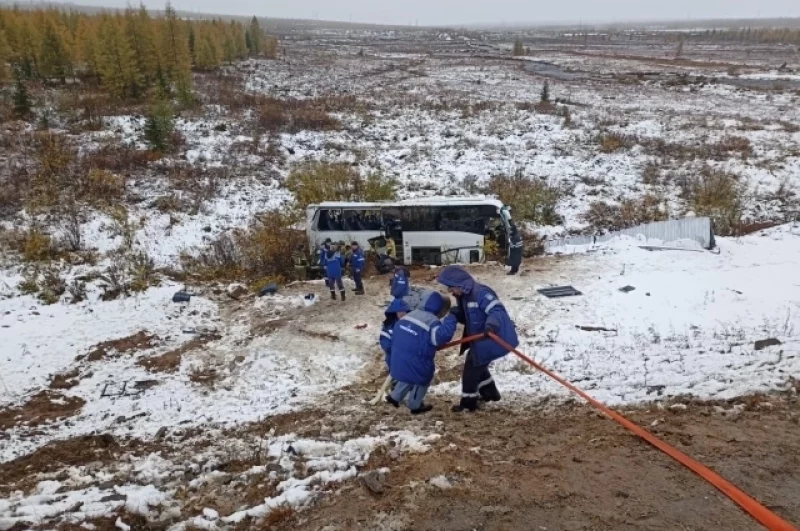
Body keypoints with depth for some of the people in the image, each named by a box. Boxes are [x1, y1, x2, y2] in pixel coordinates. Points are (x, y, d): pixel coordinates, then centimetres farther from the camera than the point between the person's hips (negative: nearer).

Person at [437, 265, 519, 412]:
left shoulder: (480, 292, -26)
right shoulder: (464, 296, 5)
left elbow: (497, 310, -32)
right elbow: (467, 317, 12)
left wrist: (491, 324, -50)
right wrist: (455, 313, -9)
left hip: (491, 339, -10)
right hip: (480, 339, 10)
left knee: (471, 368, 1)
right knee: (477, 365, 27)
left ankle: (468, 403, 17)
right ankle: (490, 393, 44)